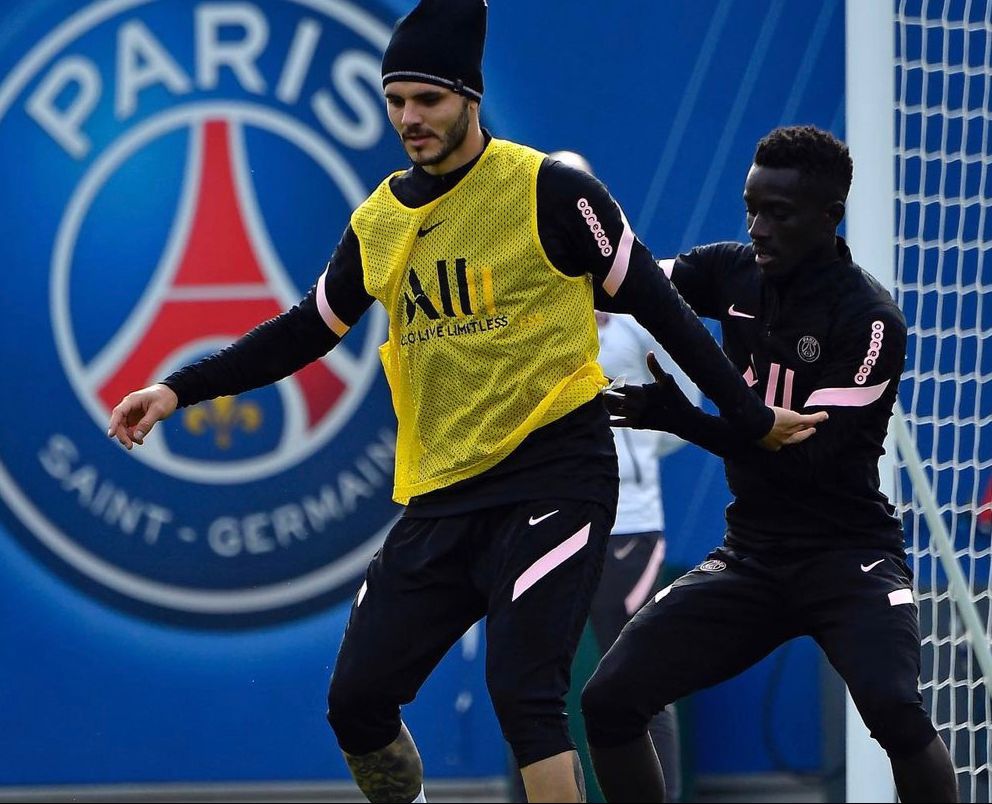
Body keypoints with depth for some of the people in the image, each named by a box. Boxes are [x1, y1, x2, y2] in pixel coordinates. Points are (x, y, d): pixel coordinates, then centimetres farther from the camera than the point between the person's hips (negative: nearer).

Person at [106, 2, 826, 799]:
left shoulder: (550, 191, -8)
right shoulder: (379, 221, 8)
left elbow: (659, 307, -2)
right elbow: (304, 333, 20)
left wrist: (751, 418, 0)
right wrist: (178, 390, 13)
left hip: (554, 475, -6)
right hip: (441, 495, 6)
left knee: (522, 693, -20)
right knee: (357, 703, 4)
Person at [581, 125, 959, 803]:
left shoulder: (870, 320, -17)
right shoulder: (734, 272, 2)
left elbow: (806, 457, -22)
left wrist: (673, 415, -30)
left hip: (848, 555, -6)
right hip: (749, 559, 6)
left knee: (894, 708, -32)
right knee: (608, 702, -5)